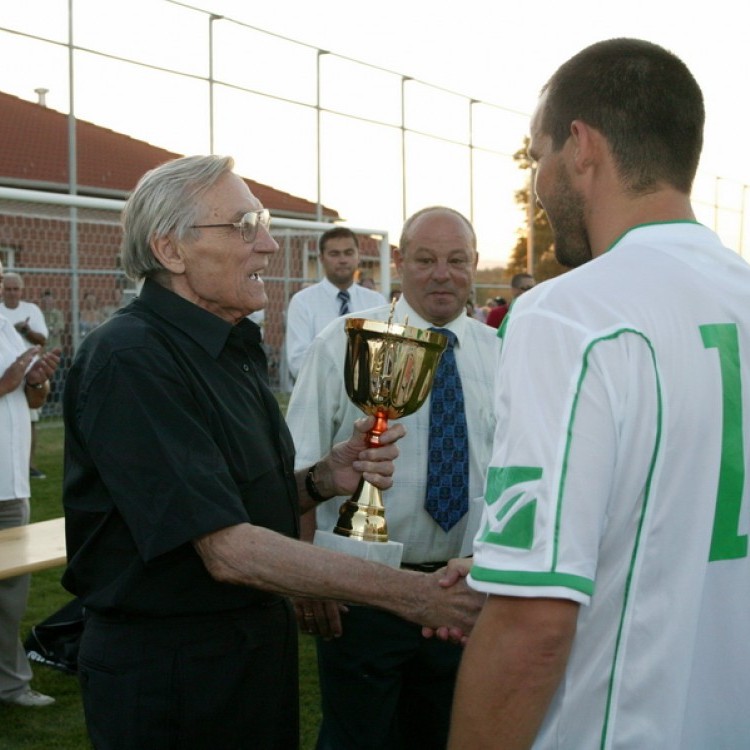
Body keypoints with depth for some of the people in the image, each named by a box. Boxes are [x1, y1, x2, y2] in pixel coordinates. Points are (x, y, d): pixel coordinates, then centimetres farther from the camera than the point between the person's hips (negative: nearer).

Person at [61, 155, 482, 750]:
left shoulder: (237, 348, 9)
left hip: (261, 642, 8)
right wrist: (407, 593, -28)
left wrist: (326, 478, -6)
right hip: (169, 671, -8)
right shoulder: (130, 360, -22)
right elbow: (228, 550, -27)